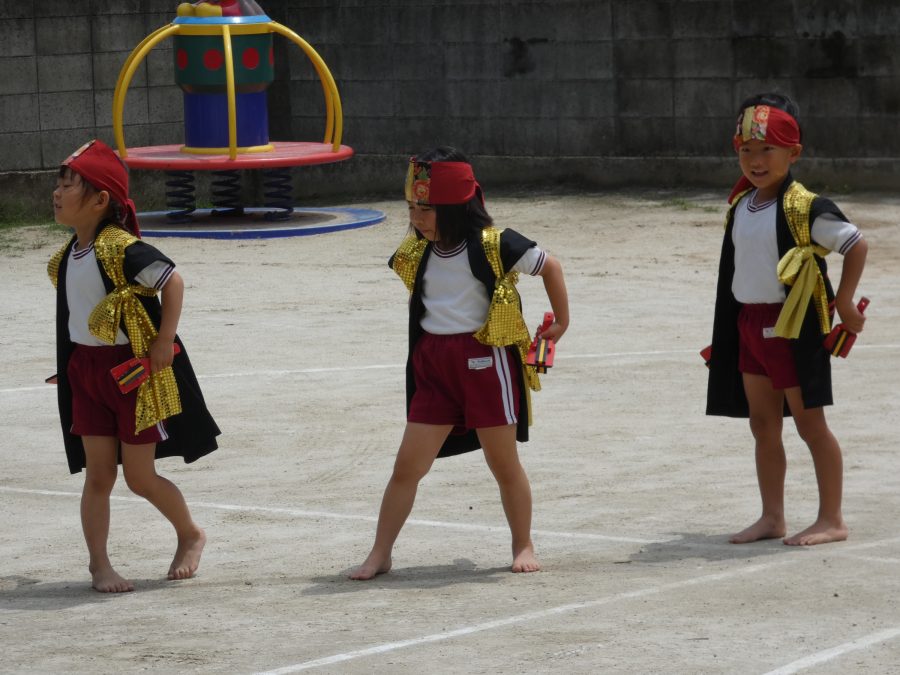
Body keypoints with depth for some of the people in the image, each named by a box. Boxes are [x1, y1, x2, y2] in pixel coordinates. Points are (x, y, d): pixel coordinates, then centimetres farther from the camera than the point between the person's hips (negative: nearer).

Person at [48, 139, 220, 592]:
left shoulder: (122, 250, -20)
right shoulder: (69, 256, 5)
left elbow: (172, 281, -17)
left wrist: (164, 342, -17)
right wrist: (71, 364, 17)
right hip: (86, 369, 6)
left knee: (139, 477, 1)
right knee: (98, 474, 4)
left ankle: (191, 536, 25)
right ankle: (99, 564, 11)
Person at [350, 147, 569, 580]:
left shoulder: (494, 245, -11)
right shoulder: (415, 252, 2)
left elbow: (549, 266, 3)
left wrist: (561, 321, 9)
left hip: (486, 360, -4)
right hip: (434, 365, 4)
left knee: (503, 462, 6)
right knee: (407, 466, 1)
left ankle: (523, 546, 24)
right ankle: (379, 555, 7)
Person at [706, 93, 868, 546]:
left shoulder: (805, 208, -15)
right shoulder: (739, 207, 7)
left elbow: (856, 244, -12)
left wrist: (843, 303, -10)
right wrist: (731, 327, 18)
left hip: (793, 323, -7)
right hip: (750, 322, 7)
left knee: (809, 423, -1)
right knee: (762, 424, 11)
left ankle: (831, 520, 7)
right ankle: (772, 517, 20)